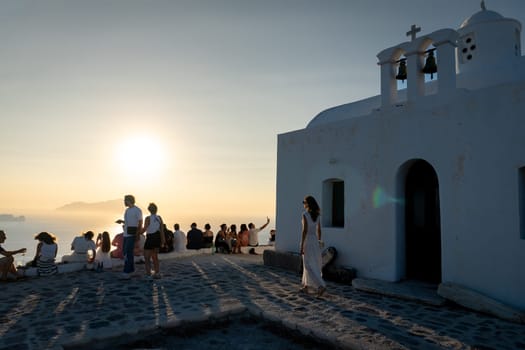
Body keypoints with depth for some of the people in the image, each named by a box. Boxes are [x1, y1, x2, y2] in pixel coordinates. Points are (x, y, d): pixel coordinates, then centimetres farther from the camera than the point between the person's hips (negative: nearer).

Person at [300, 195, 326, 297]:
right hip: (315, 241, 7)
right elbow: (319, 230, 11)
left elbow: (305, 230, -20)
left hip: (307, 241, -7)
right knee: (308, 264, 17)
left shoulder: (305, 214, -15)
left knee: (309, 266, -4)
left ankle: (321, 286, -16)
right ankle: (305, 286, 26)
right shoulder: (317, 215, 6)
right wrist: (318, 244, 20)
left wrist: (301, 246, -16)